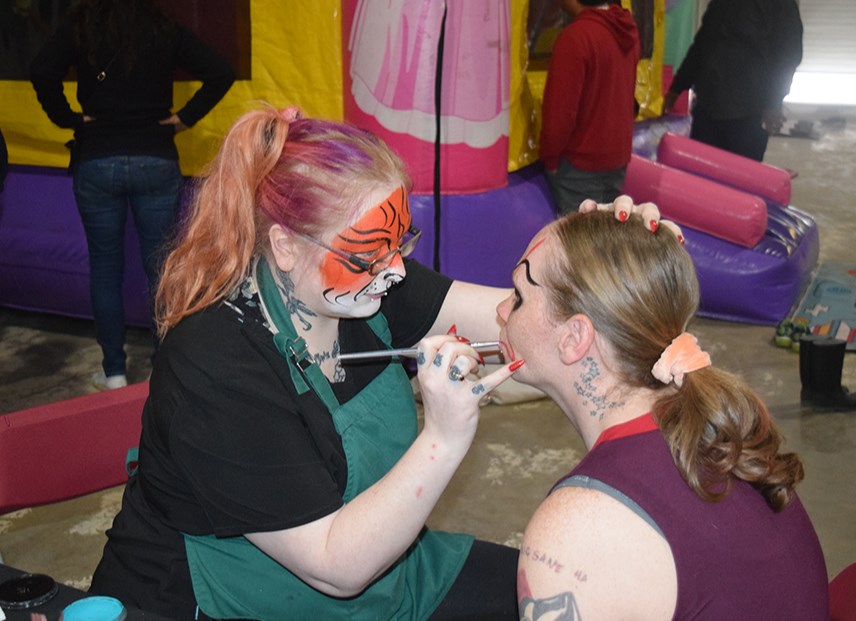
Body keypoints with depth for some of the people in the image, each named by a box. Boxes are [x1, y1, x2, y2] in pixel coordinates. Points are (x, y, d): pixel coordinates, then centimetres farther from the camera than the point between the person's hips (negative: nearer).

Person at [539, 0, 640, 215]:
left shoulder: (575, 37, -21)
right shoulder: (626, 29, 4)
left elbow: (559, 113, -20)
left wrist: (549, 158, -7)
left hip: (580, 162, -8)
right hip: (618, 156, 8)